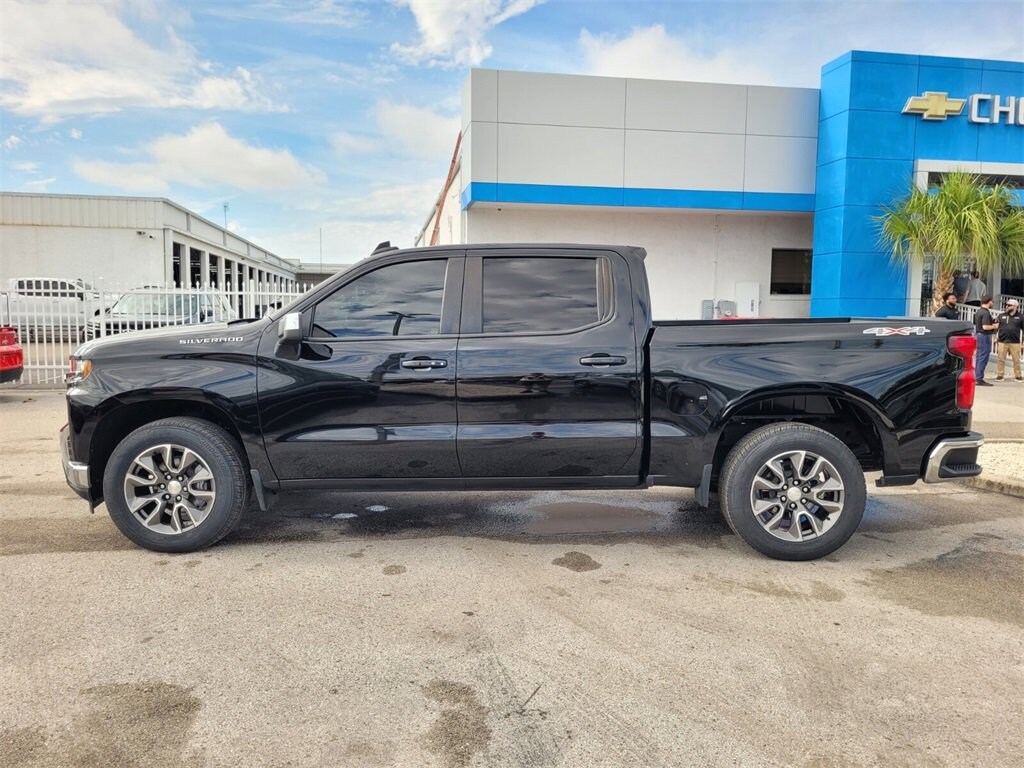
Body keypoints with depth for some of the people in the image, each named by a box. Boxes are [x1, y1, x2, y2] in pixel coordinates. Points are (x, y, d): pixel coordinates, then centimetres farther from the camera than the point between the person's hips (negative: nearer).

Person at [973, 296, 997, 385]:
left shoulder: (978, 312, 13)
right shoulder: (986, 313, -17)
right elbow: (985, 327, -25)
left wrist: (992, 323, 20)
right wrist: (994, 326, -7)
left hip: (978, 334, 10)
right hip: (985, 336, -10)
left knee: (979, 357, 14)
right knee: (983, 358, -7)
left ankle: (976, 378, 18)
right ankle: (980, 379, -6)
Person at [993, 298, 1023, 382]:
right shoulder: (1001, 315, 9)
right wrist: (996, 337, 1)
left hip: (1015, 343, -1)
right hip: (1002, 342, 1)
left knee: (1016, 360, 3)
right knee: (1001, 359, 0)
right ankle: (999, 375, 7)